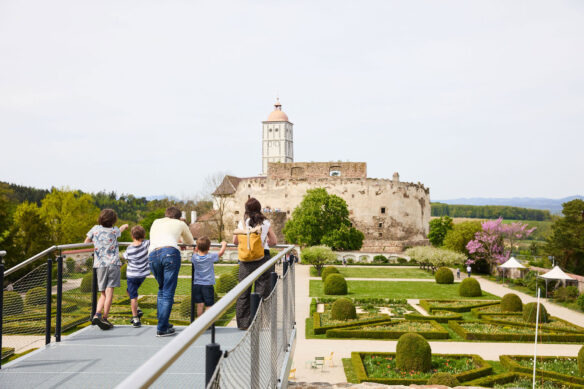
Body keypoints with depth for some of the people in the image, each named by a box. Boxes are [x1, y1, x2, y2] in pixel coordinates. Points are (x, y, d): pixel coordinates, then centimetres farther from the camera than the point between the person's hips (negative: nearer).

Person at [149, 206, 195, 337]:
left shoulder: (156, 222, 32)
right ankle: (162, 329, -2)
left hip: (152, 254, 3)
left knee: (161, 289, 21)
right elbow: (190, 242, 41)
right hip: (170, 253, -3)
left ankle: (162, 324, 20)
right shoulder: (180, 224, 25)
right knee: (168, 292, 0)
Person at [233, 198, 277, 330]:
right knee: (262, 291, 4)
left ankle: (243, 323, 11)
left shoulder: (243, 222, 1)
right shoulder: (266, 223, 1)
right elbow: (274, 241, 7)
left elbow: (235, 241, 8)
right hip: (263, 257, -1)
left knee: (244, 292, 8)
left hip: (246, 258, 1)